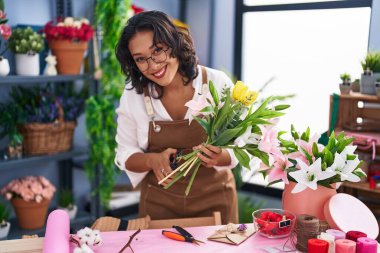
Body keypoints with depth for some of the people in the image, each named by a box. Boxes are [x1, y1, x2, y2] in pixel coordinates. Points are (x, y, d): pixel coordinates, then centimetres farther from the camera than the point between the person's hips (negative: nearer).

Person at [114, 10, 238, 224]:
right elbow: (125, 155, -3)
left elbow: (235, 150, -8)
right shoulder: (133, 94, -11)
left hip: (214, 199, 0)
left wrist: (218, 157, -30)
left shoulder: (218, 84, -14)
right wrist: (153, 160, -23)